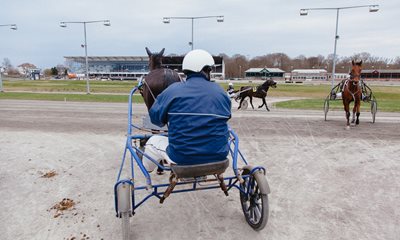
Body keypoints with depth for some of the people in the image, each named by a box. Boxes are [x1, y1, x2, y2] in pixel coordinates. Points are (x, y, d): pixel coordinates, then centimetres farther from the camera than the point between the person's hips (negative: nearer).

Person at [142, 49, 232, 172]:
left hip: (182, 159, -2)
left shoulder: (173, 90, -9)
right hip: (217, 158, 3)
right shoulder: (220, 92, -1)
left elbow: (155, 117, -2)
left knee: (153, 141, 24)